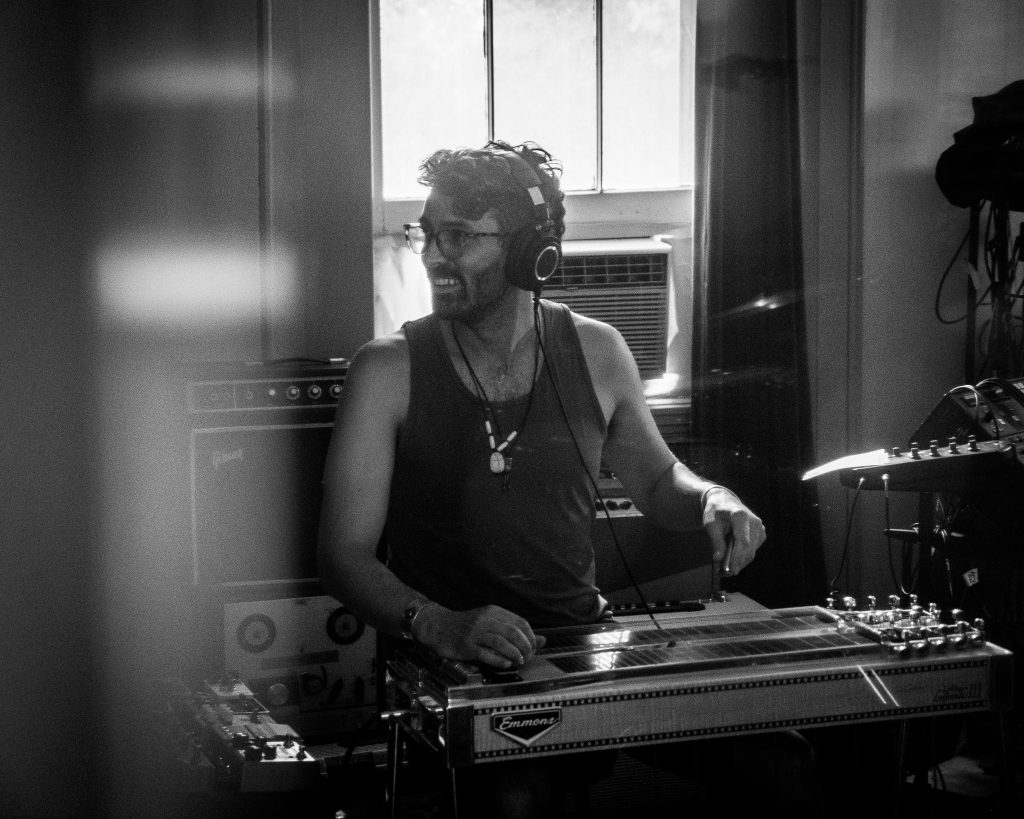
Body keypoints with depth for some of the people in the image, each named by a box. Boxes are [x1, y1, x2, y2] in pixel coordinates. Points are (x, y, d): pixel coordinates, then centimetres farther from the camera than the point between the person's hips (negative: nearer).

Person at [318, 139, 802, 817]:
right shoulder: (389, 370, -6)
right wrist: (436, 623, -28)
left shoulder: (595, 351, 4)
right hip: (448, 672, -4)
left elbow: (656, 478, 22)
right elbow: (346, 552, -9)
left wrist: (713, 501, -1)